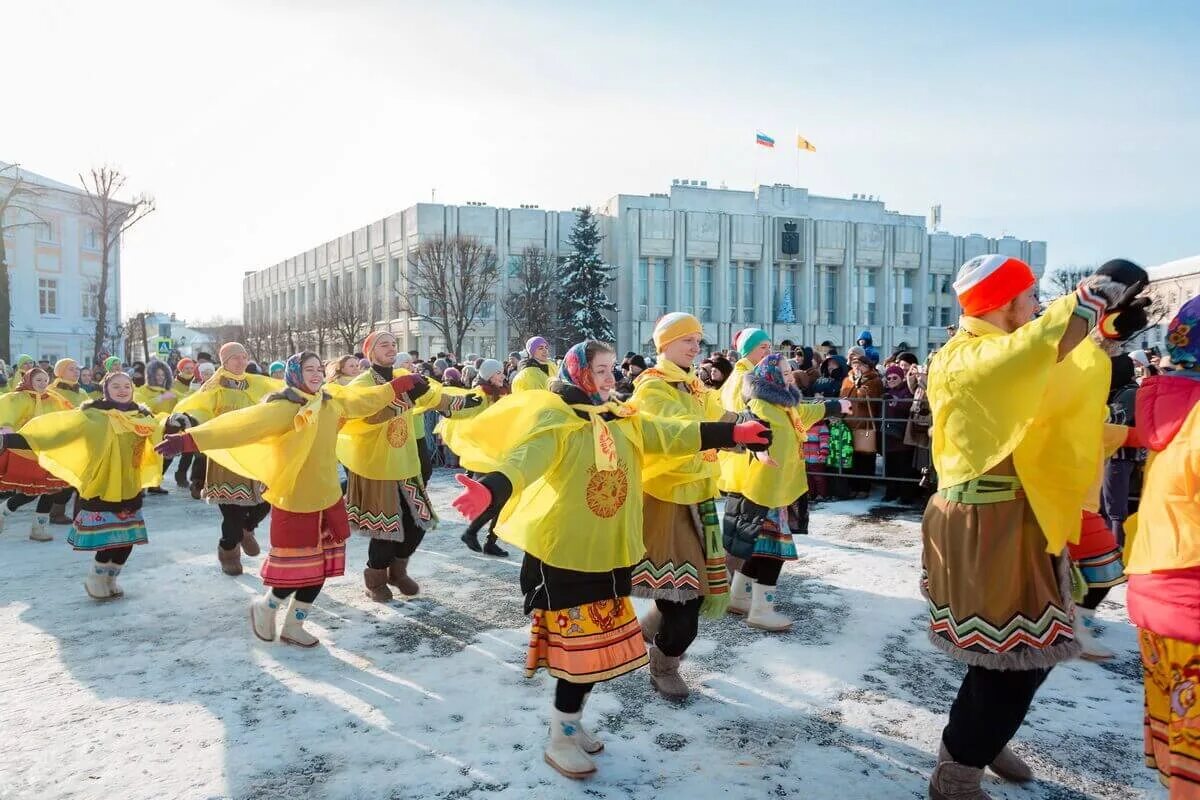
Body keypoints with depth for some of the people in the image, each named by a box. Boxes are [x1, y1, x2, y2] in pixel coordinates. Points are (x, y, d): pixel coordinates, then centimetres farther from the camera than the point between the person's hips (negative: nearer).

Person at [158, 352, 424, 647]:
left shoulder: (332, 404, 5)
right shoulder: (282, 408, -17)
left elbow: (365, 399, 21)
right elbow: (243, 424, -29)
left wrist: (399, 385, 29)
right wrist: (191, 439, -41)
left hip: (328, 501, 7)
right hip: (294, 504, -7)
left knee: (321, 568, 12)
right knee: (295, 570, 2)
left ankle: (293, 627, 31)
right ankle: (265, 606, 34)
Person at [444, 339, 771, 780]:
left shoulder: (622, 420, 9)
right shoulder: (554, 418, -15)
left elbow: (672, 435, 7)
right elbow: (527, 456, -33)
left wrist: (732, 433, 1)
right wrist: (491, 488, -53)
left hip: (609, 554, 8)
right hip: (565, 553, -7)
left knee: (600, 644, 17)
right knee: (580, 646, 1)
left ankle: (572, 724, 38)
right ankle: (559, 741, 22)